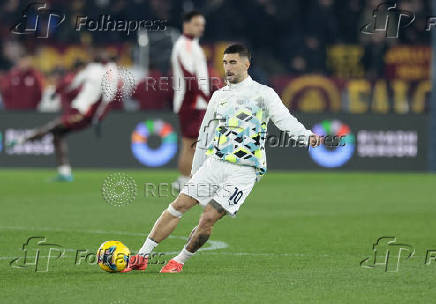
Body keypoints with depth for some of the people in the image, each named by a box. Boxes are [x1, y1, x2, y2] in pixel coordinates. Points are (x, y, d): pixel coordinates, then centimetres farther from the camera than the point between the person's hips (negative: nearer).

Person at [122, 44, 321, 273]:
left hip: (244, 171, -5)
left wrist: (307, 136, -34)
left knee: (208, 218, -15)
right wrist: (195, 171, 24)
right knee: (179, 204, -7)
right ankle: (142, 257, -2)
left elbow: (284, 119, -14)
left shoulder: (262, 93, 0)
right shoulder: (219, 96, 17)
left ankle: (180, 261, 5)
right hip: (214, 162, 5)